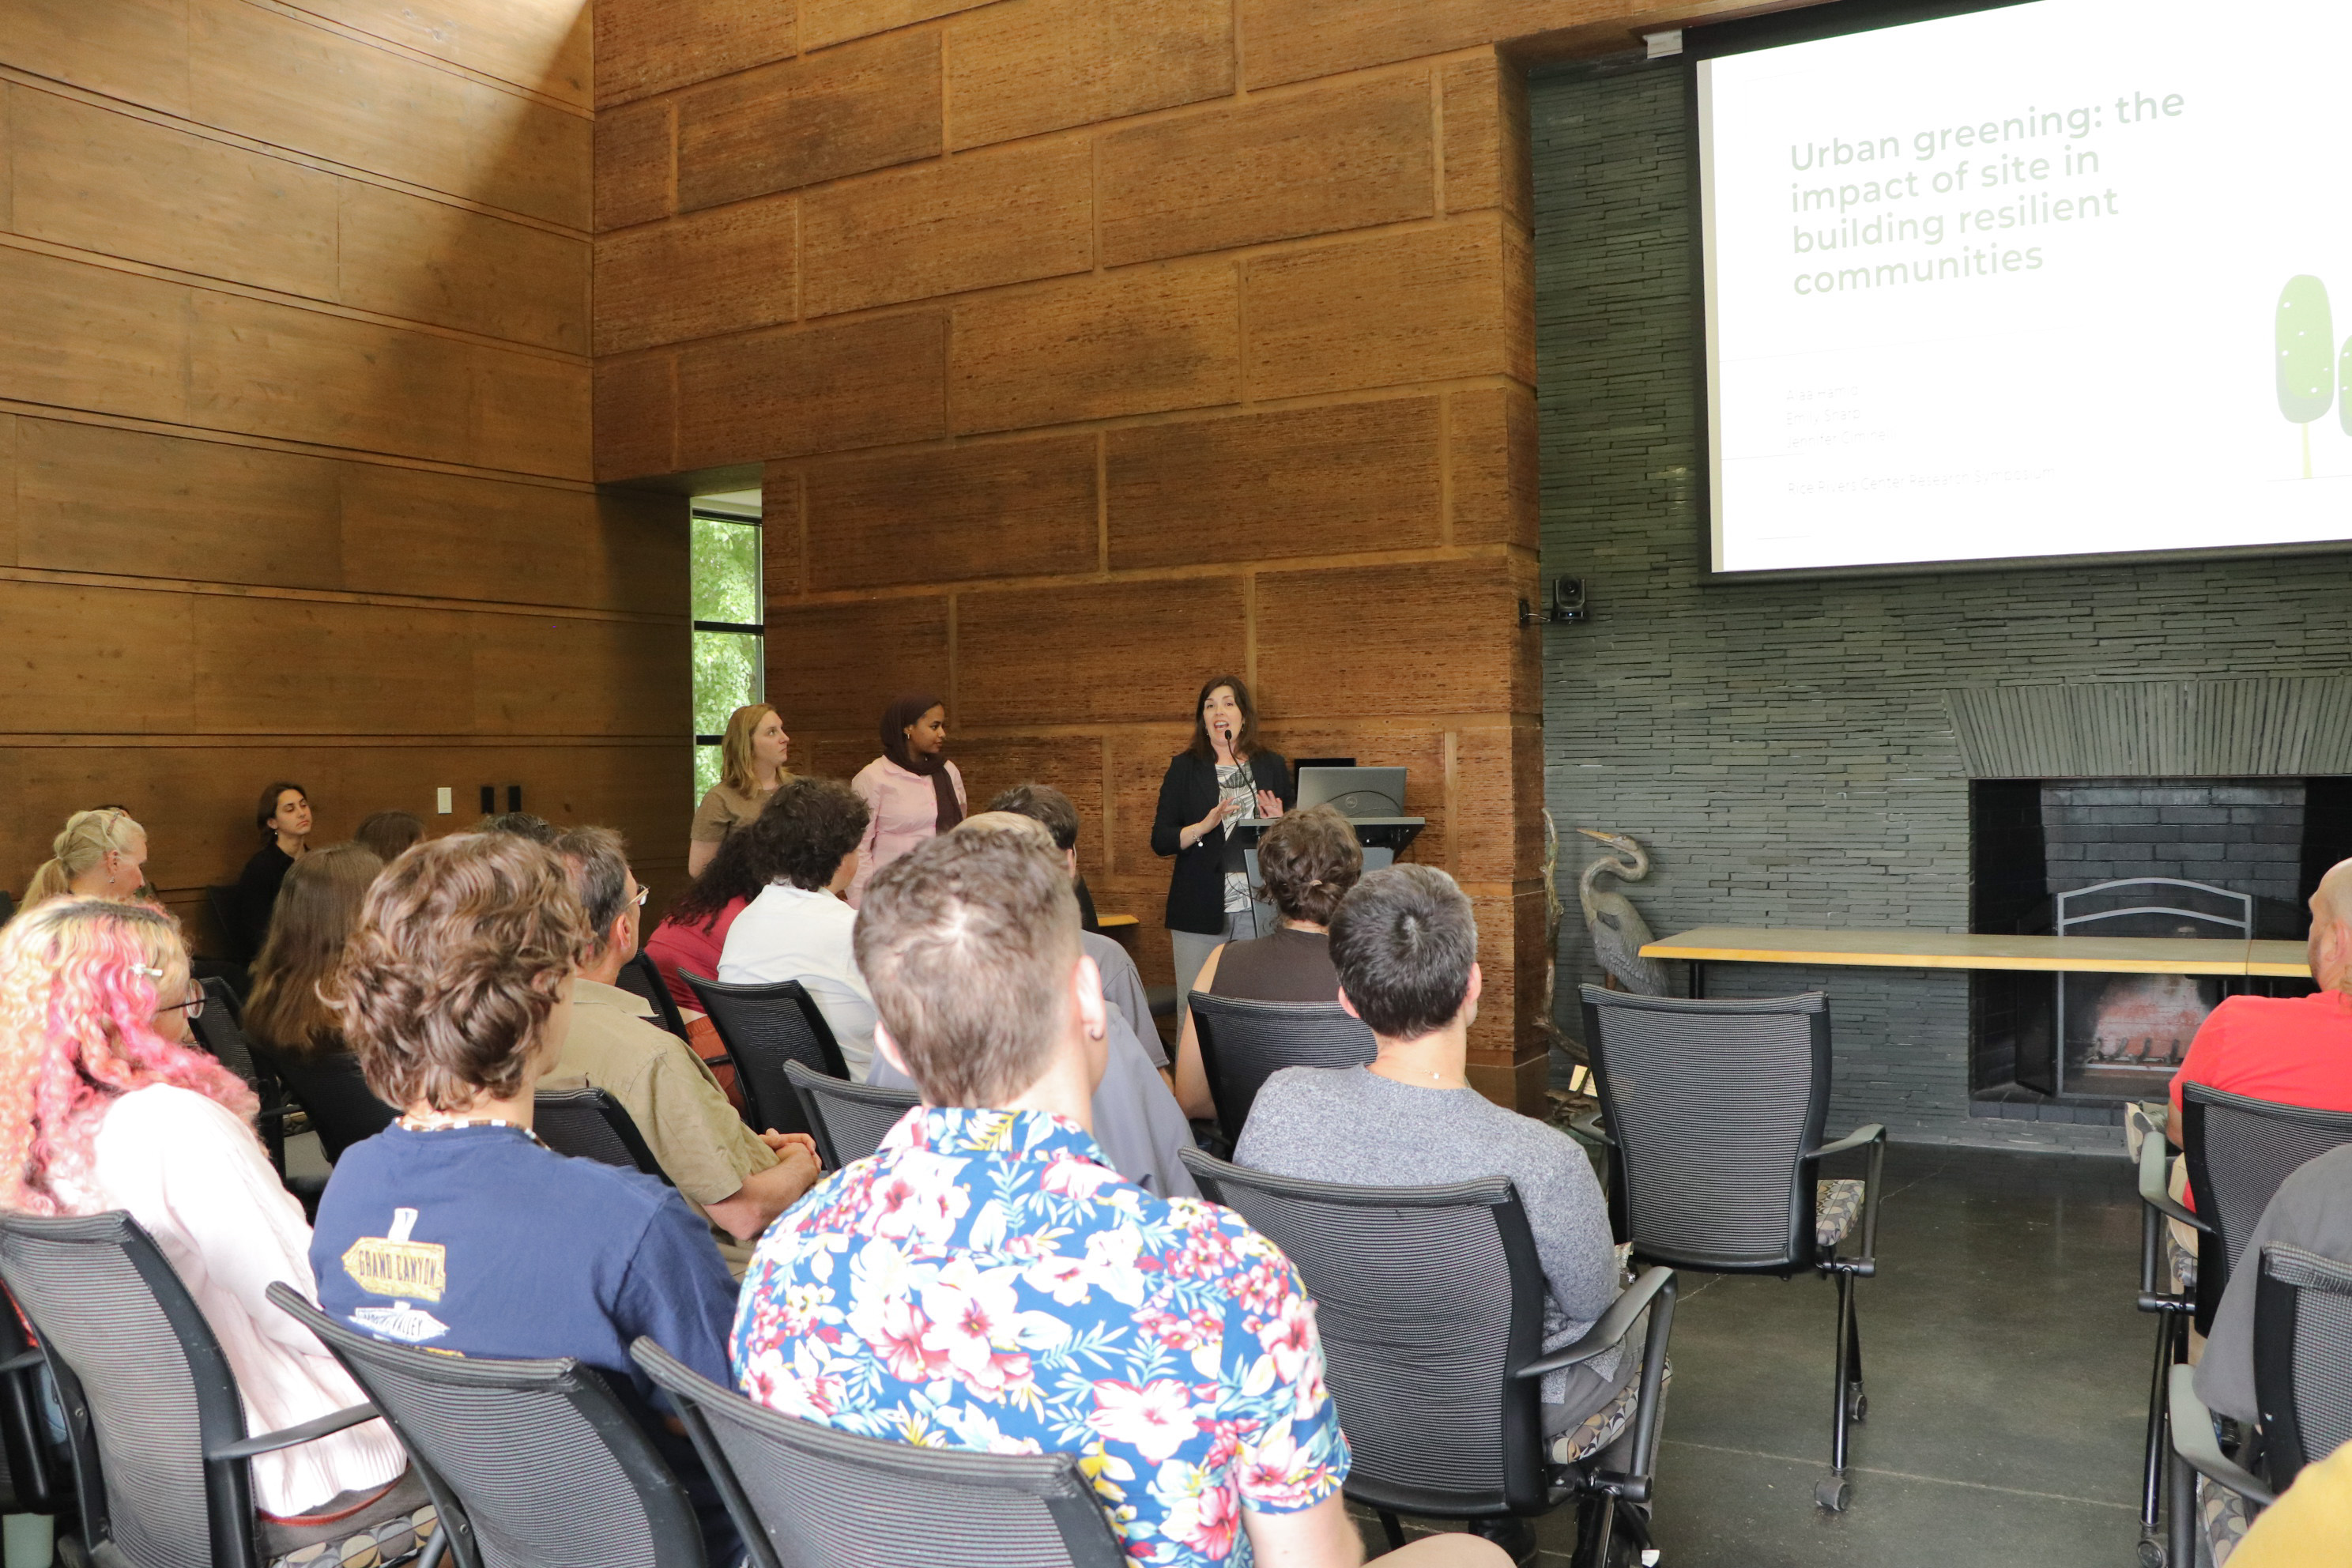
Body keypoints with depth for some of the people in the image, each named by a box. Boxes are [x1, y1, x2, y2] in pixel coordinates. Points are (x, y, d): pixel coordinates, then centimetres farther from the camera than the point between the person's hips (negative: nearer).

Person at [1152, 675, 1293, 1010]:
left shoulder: (1272, 766, 12)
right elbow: (1160, 841, 2)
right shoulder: (1185, 768, 8)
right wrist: (1205, 826, -14)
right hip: (1201, 910, -1)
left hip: (1259, 908, 1)